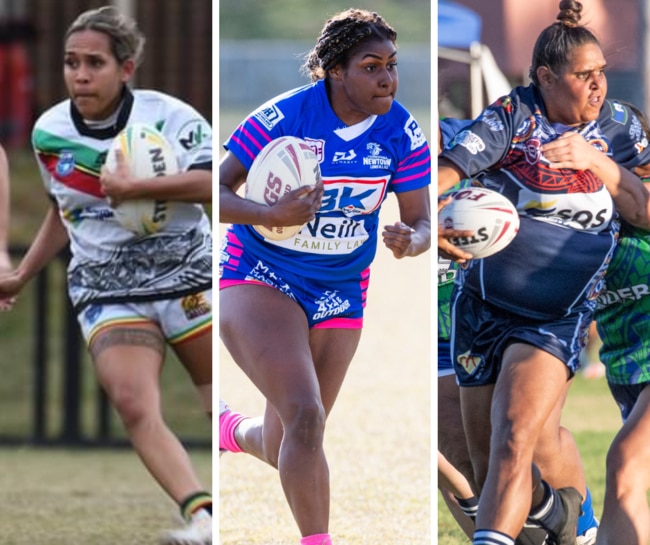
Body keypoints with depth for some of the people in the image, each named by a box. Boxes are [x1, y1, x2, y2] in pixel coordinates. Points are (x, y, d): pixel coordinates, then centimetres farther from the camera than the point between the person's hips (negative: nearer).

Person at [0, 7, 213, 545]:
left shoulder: (168, 115, -12)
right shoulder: (48, 132, 4)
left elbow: (214, 181, -27)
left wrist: (135, 187, -31)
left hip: (188, 281, -2)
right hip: (108, 293, 2)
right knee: (134, 404, -24)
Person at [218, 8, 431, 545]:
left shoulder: (402, 132, -9)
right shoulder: (284, 117, -20)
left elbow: (422, 223, -5)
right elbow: (217, 191, -17)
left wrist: (410, 241, -29)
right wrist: (272, 215, -36)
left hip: (338, 294, 5)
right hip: (258, 279, -5)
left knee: (284, 449, 12)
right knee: (305, 418, -25)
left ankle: (234, 429, 48)